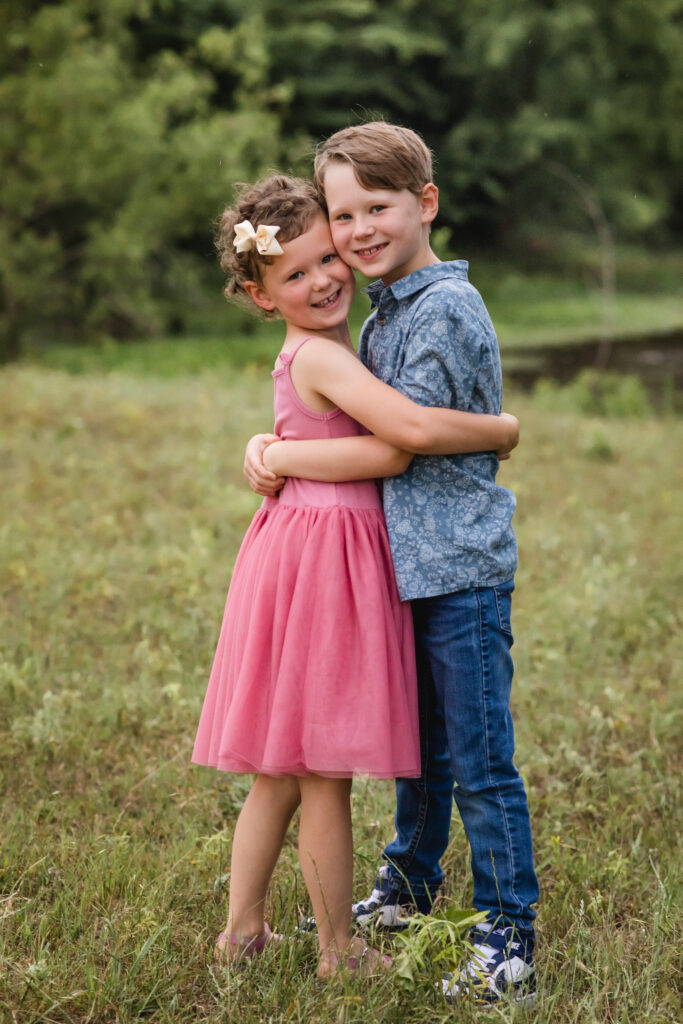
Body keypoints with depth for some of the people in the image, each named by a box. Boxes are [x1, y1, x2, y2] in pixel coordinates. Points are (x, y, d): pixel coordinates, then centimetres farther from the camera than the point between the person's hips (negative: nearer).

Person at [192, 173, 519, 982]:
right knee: (326, 777, 3)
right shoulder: (322, 357, -16)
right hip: (325, 560, -9)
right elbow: (412, 431, -27)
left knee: (281, 773, 17)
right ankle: (339, 951, 17)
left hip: (305, 553, 9)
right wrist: (502, 429, -14)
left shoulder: (315, 354, 15)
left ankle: (242, 930, 28)